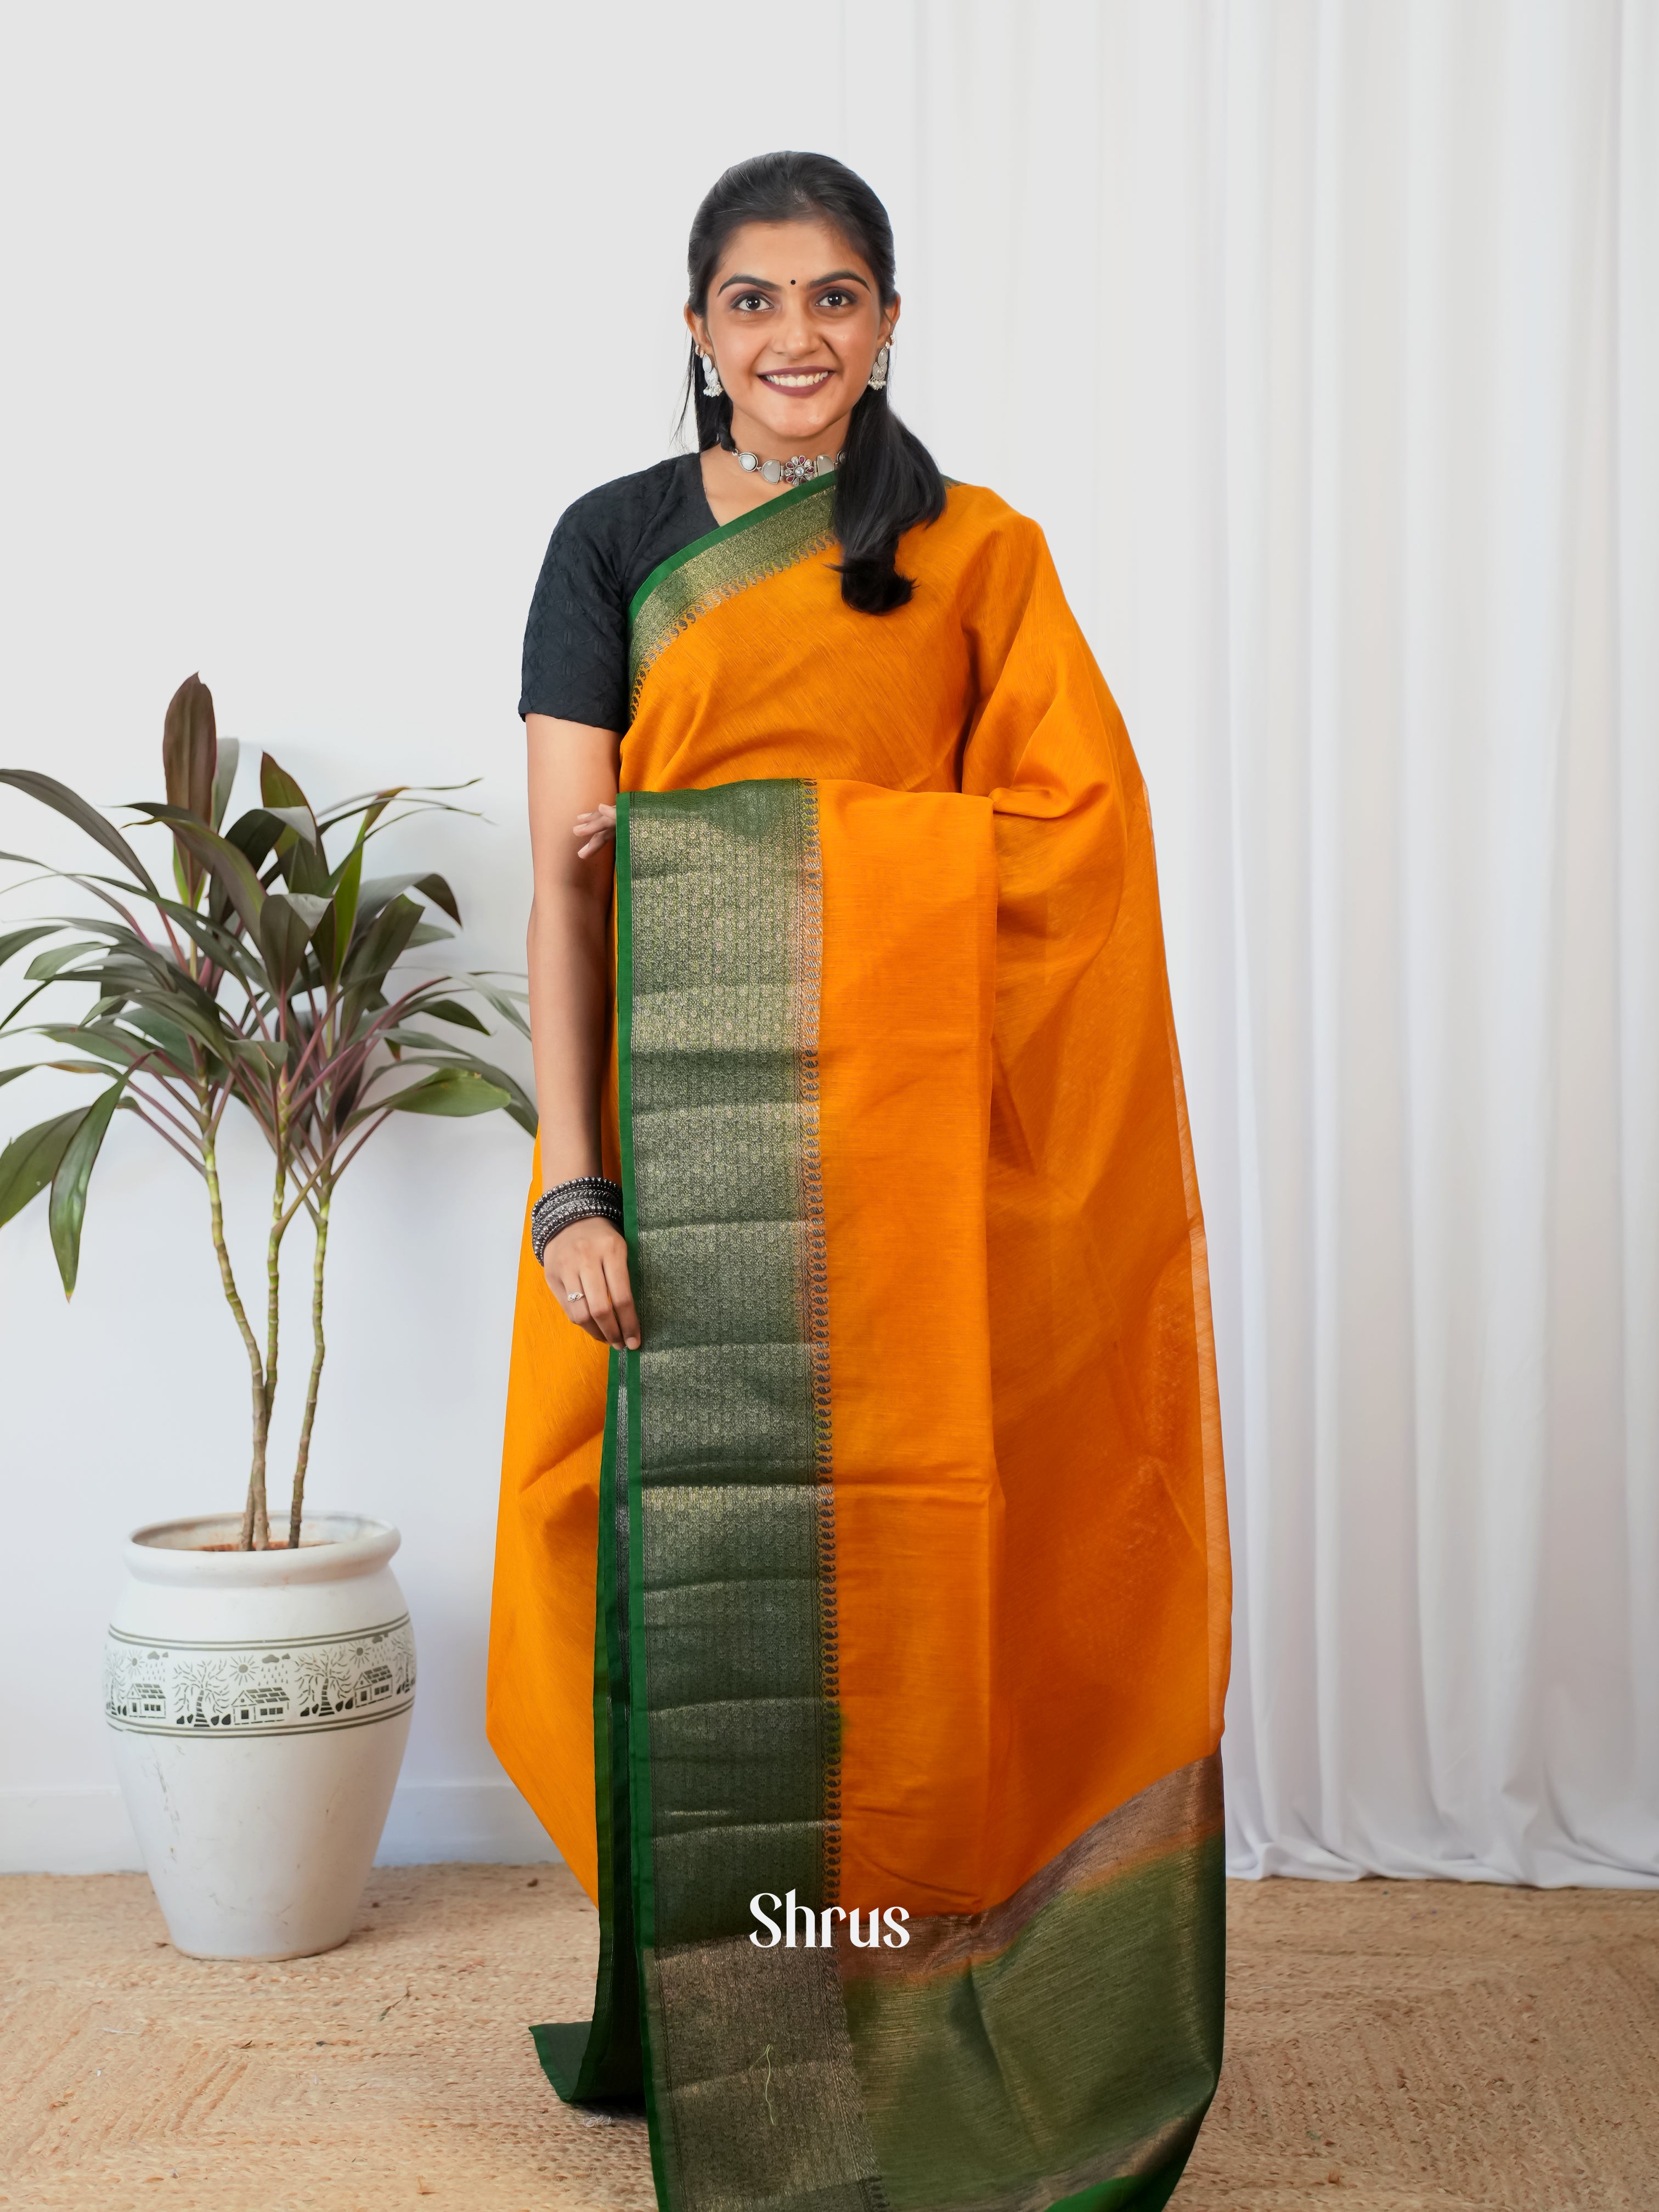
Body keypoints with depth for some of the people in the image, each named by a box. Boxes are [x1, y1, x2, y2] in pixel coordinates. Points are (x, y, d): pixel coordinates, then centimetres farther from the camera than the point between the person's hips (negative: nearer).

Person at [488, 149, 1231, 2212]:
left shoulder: (979, 553, 9)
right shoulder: (613, 540, 8)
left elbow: (1063, 832, 2)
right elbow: (565, 874, 0)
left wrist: (740, 830, -9)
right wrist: (571, 1187, -10)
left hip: (905, 1124, 0)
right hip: (684, 1110, 0)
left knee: (904, 1542, 0)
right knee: (683, 1536, 0)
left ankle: (910, 2020, 15)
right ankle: (686, 2011, 16)